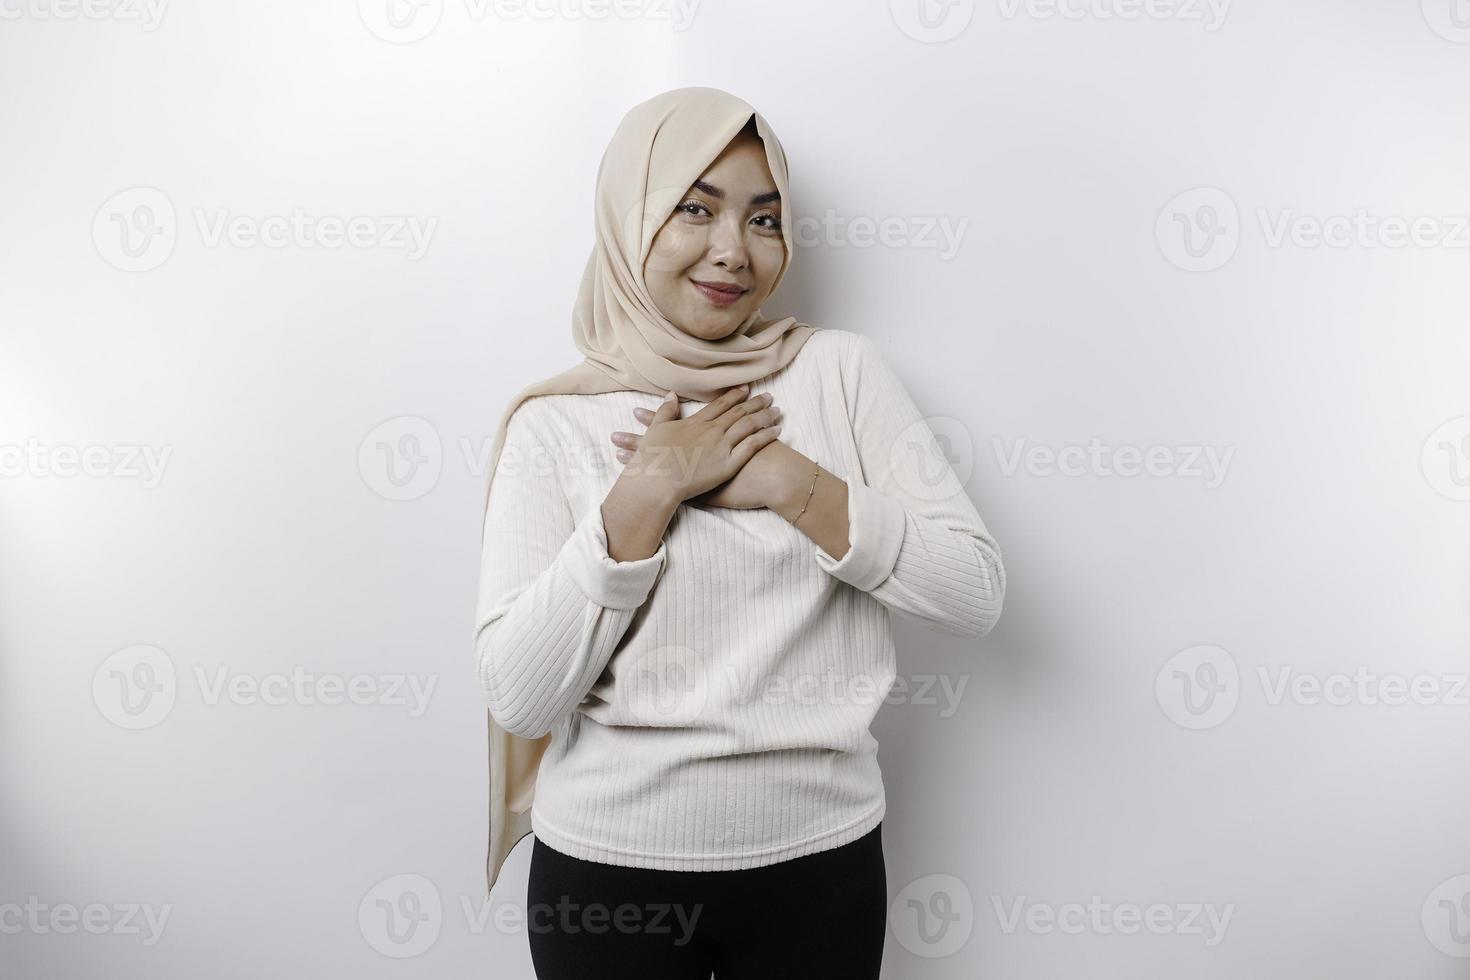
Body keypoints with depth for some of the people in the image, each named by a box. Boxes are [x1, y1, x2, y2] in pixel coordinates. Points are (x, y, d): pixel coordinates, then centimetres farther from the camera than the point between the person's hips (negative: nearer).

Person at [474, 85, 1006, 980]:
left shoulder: (840, 370, -2)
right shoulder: (554, 423, -4)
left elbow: (978, 592, -8)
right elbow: (518, 695, -12)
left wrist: (787, 481, -17)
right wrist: (646, 492, -18)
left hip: (822, 852, 1)